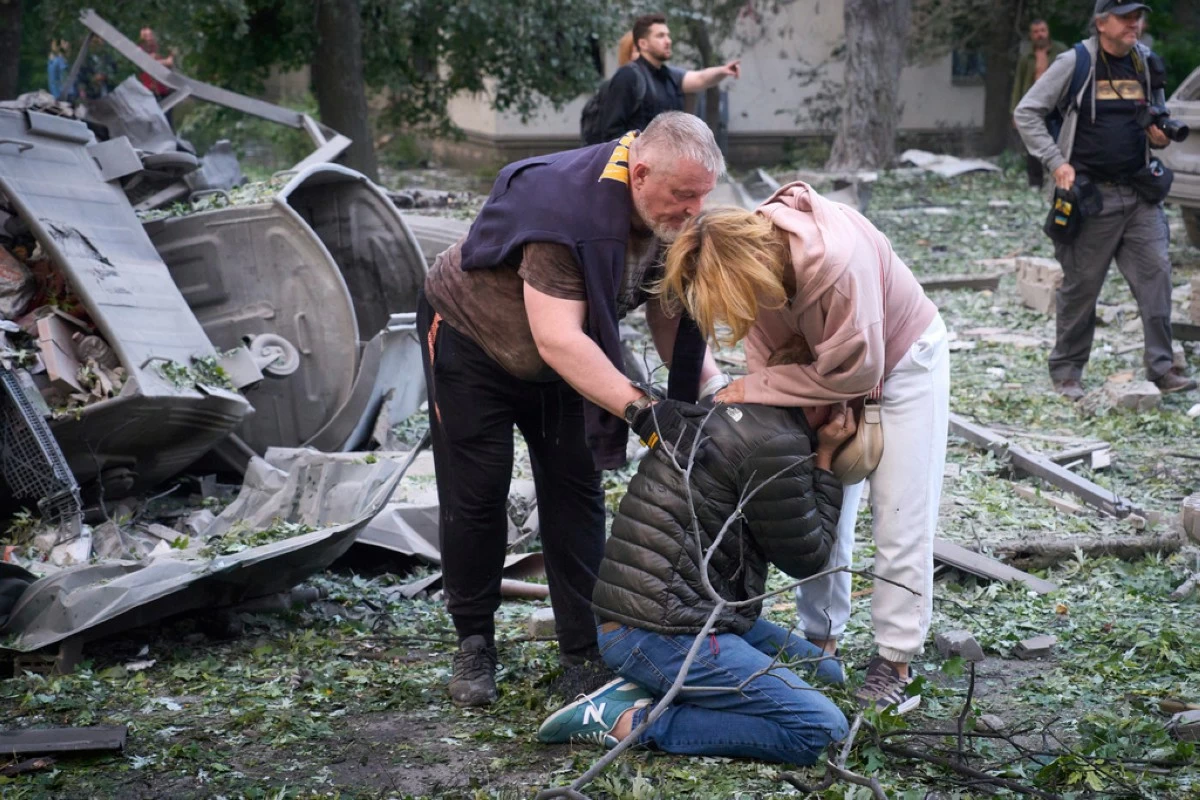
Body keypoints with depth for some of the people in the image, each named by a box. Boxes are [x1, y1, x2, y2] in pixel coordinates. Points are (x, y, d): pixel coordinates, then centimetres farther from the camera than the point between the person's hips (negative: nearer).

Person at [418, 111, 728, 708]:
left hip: (558, 357, 6)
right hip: (470, 337, -6)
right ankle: (474, 646, 14)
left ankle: (583, 653, 6)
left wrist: (712, 385, -28)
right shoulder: (566, 209, -40)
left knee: (576, 494, 0)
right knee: (475, 496, -2)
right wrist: (640, 408, -51)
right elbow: (558, 339, -44)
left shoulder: (668, 214, -17)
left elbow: (671, 314, -11)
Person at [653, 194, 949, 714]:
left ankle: (895, 661, 1)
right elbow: (770, 354, -9)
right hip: (827, 357, 6)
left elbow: (855, 372, -32)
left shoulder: (839, 260, -42)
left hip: (902, 356, -6)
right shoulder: (751, 250, -21)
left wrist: (751, 391, -27)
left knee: (901, 515, -5)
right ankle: (821, 640, 17)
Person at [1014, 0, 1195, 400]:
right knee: (1081, 284, 3)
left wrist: (1162, 136, 1)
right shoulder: (1075, 64, -5)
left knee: (1156, 271, -7)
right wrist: (1057, 162, -10)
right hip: (1091, 195, -4)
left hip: (1140, 194, 4)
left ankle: (1161, 367, -4)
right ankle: (1066, 371, 16)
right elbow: (1026, 112, -2)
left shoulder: (1148, 65, 10)